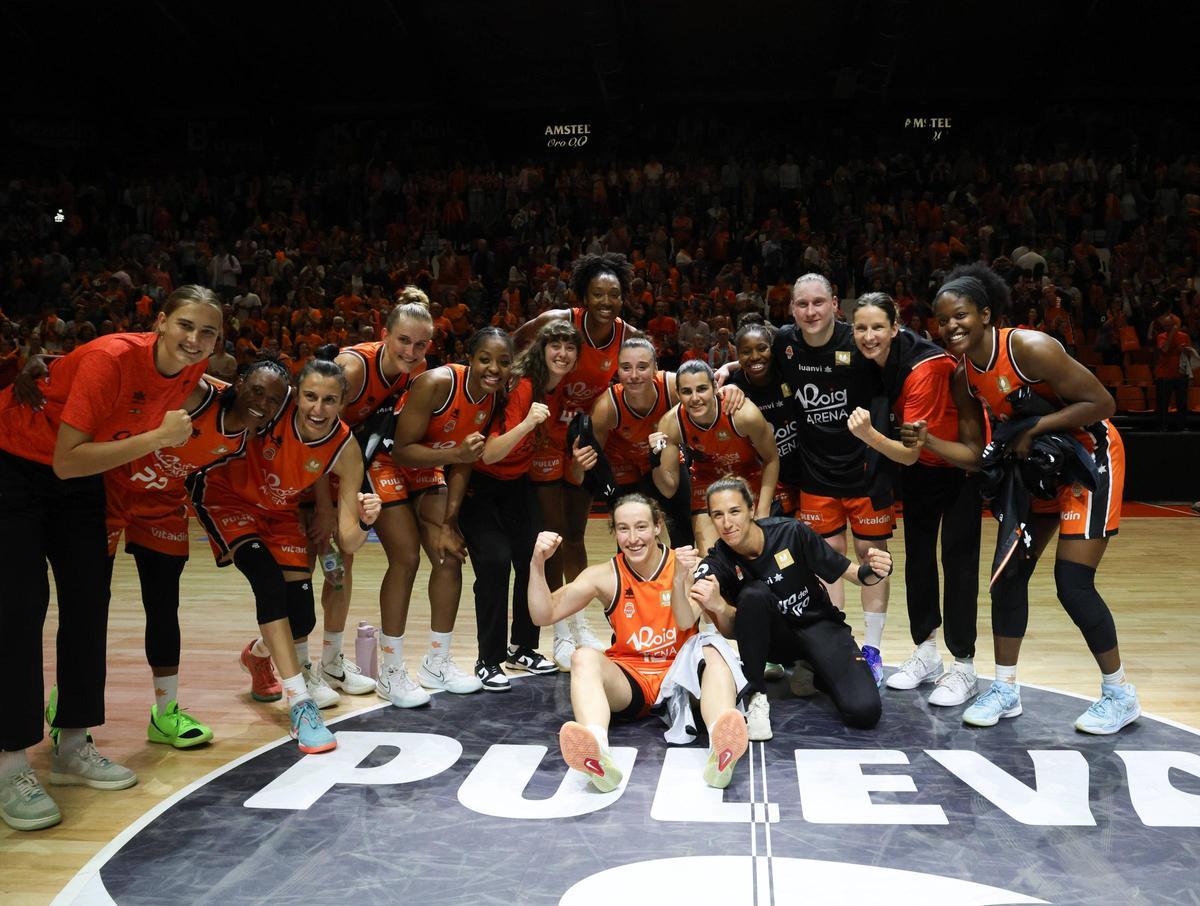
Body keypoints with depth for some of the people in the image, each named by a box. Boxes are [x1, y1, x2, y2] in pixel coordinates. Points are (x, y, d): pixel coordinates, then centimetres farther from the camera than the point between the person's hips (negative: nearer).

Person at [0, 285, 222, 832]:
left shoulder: (191, 368, -12)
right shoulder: (111, 357, -33)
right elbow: (66, 460, -34)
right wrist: (157, 437, -37)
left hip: (80, 478, 7)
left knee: (89, 601, 5)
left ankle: (73, 746, 16)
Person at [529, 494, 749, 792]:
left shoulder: (687, 565, -1)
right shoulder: (605, 576, 0)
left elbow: (686, 623, -15)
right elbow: (544, 615, -3)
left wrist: (679, 578, -33)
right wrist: (538, 564, -18)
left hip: (679, 676, 0)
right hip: (628, 679, 0)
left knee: (713, 651, -30)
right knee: (585, 657, -29)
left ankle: (722, 748, -58)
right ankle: (597, 754, -57)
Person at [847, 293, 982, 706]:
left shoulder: (924, 367, -33)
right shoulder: (869, 362, -14)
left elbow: (910, 453, -35)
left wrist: (871, 436, -52)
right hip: (921, 466, 6)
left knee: (958, 558, -7)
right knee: (917, 554, 8)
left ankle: (964, 667, 5)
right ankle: (926, 654, 22)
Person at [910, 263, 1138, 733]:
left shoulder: (1029, 347, -26)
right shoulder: (964, 376, -4)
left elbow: (1101, 403, -24)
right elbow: (975, 454, -2)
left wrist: (1033, 428, -26)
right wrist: (929, 442, -18)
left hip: (1090, 457, -7)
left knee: (1073, 584, -10)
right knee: (1009, 574, 5)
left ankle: (1120, 695, 12)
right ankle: (1006, 689, 19)